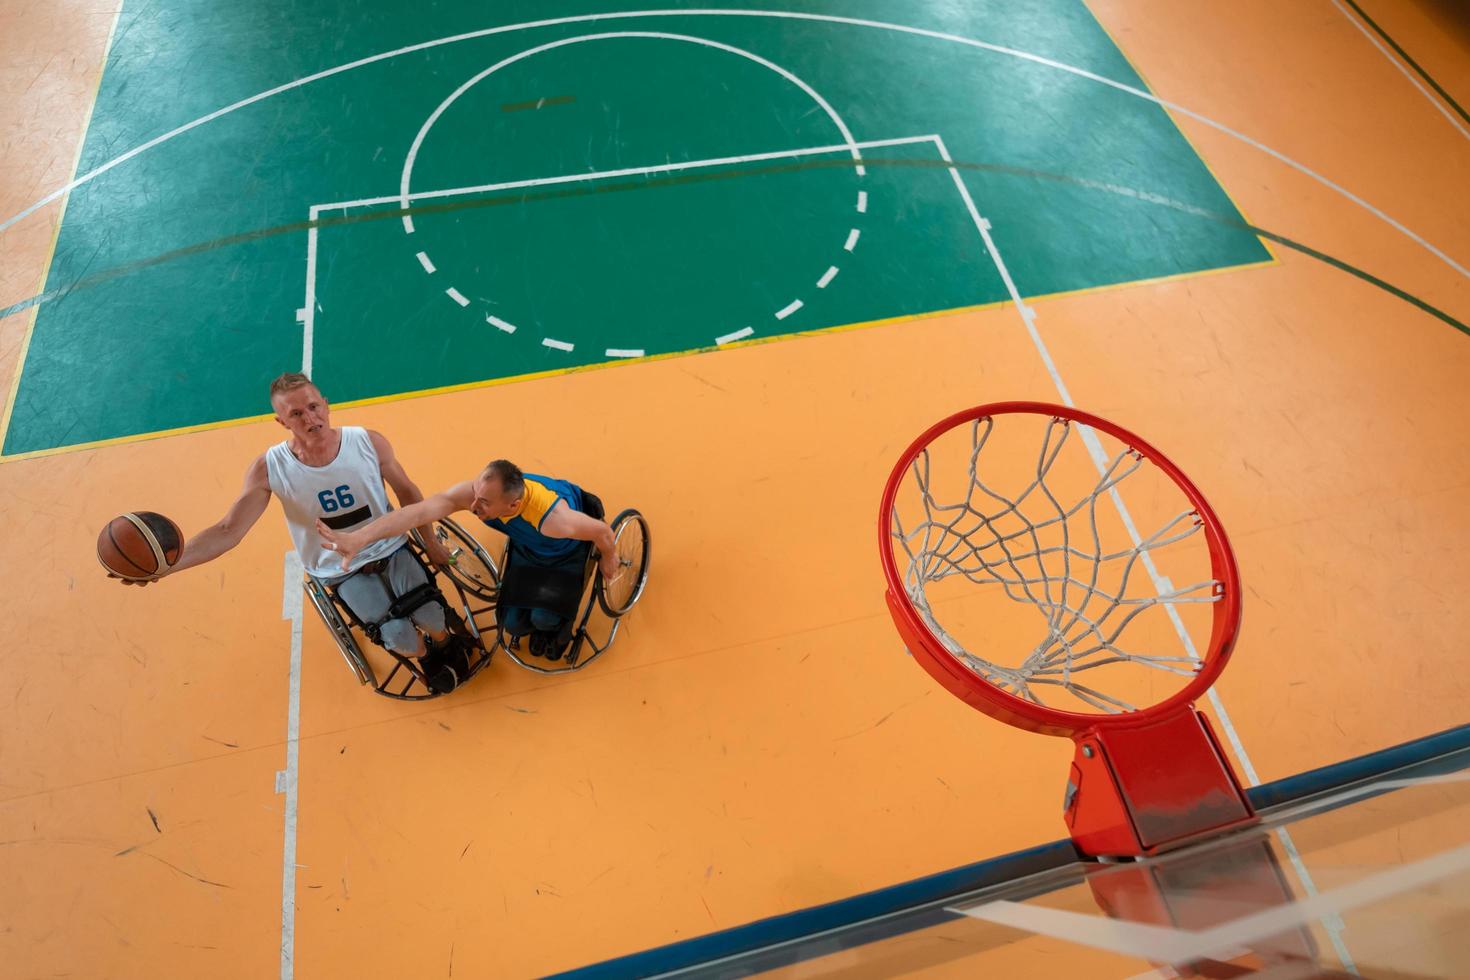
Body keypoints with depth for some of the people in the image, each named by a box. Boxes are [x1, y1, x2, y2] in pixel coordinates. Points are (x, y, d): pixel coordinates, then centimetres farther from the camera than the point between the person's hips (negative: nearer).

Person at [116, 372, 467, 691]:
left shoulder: (369, 442, -16)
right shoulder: (269, 468, -18)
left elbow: (407, 492, -1)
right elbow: (228, 530, -16)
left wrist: (431, 543, 5)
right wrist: (167, 564, -32)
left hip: (391, 550, 1)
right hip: (342, 572, -1)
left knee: (431, 617, -14)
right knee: (399, 636, -18)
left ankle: (445, 642, 27)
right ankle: (425, 659, 23)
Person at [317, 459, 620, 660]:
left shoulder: (551, 517, -49)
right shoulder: (476, 491, -39)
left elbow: (601, 529, -32)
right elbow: (418, 512, -47)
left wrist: (609, 559, -9)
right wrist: (358, 537, -58)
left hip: (568, 553, -4)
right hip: (528, 549, 4)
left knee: (543, 617, -19)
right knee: (512, 622, -2)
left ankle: (558, 624, 19)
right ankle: (540, 627, 34)